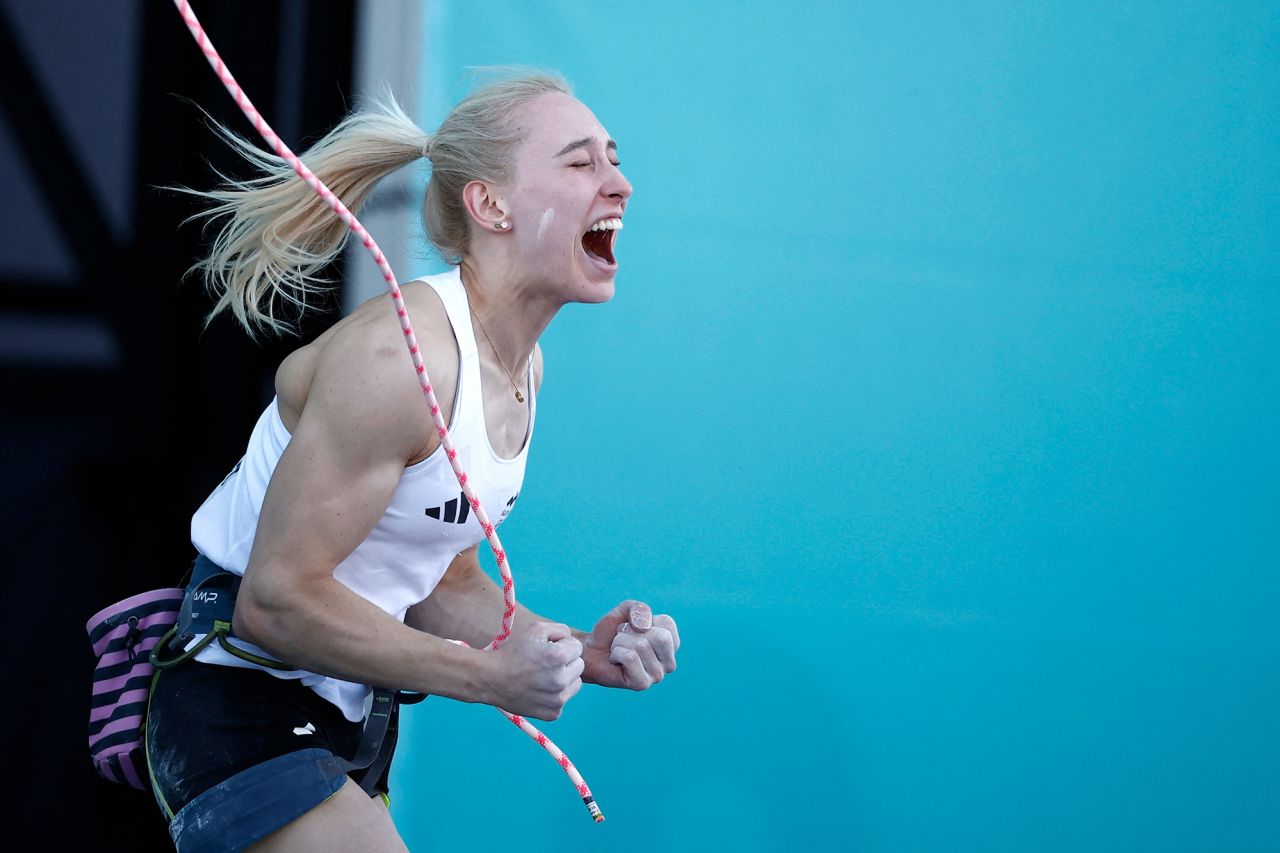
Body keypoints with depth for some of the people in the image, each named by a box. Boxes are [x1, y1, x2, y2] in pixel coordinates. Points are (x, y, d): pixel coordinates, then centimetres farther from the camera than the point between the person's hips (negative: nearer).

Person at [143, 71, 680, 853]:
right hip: (239, 713, -10)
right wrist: (489, 677, -24)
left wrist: (575, 653, -5)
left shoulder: (523, 367, 5)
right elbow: (277, 599, -24)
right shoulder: (397, 355, -23)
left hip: (338, 719, 10)